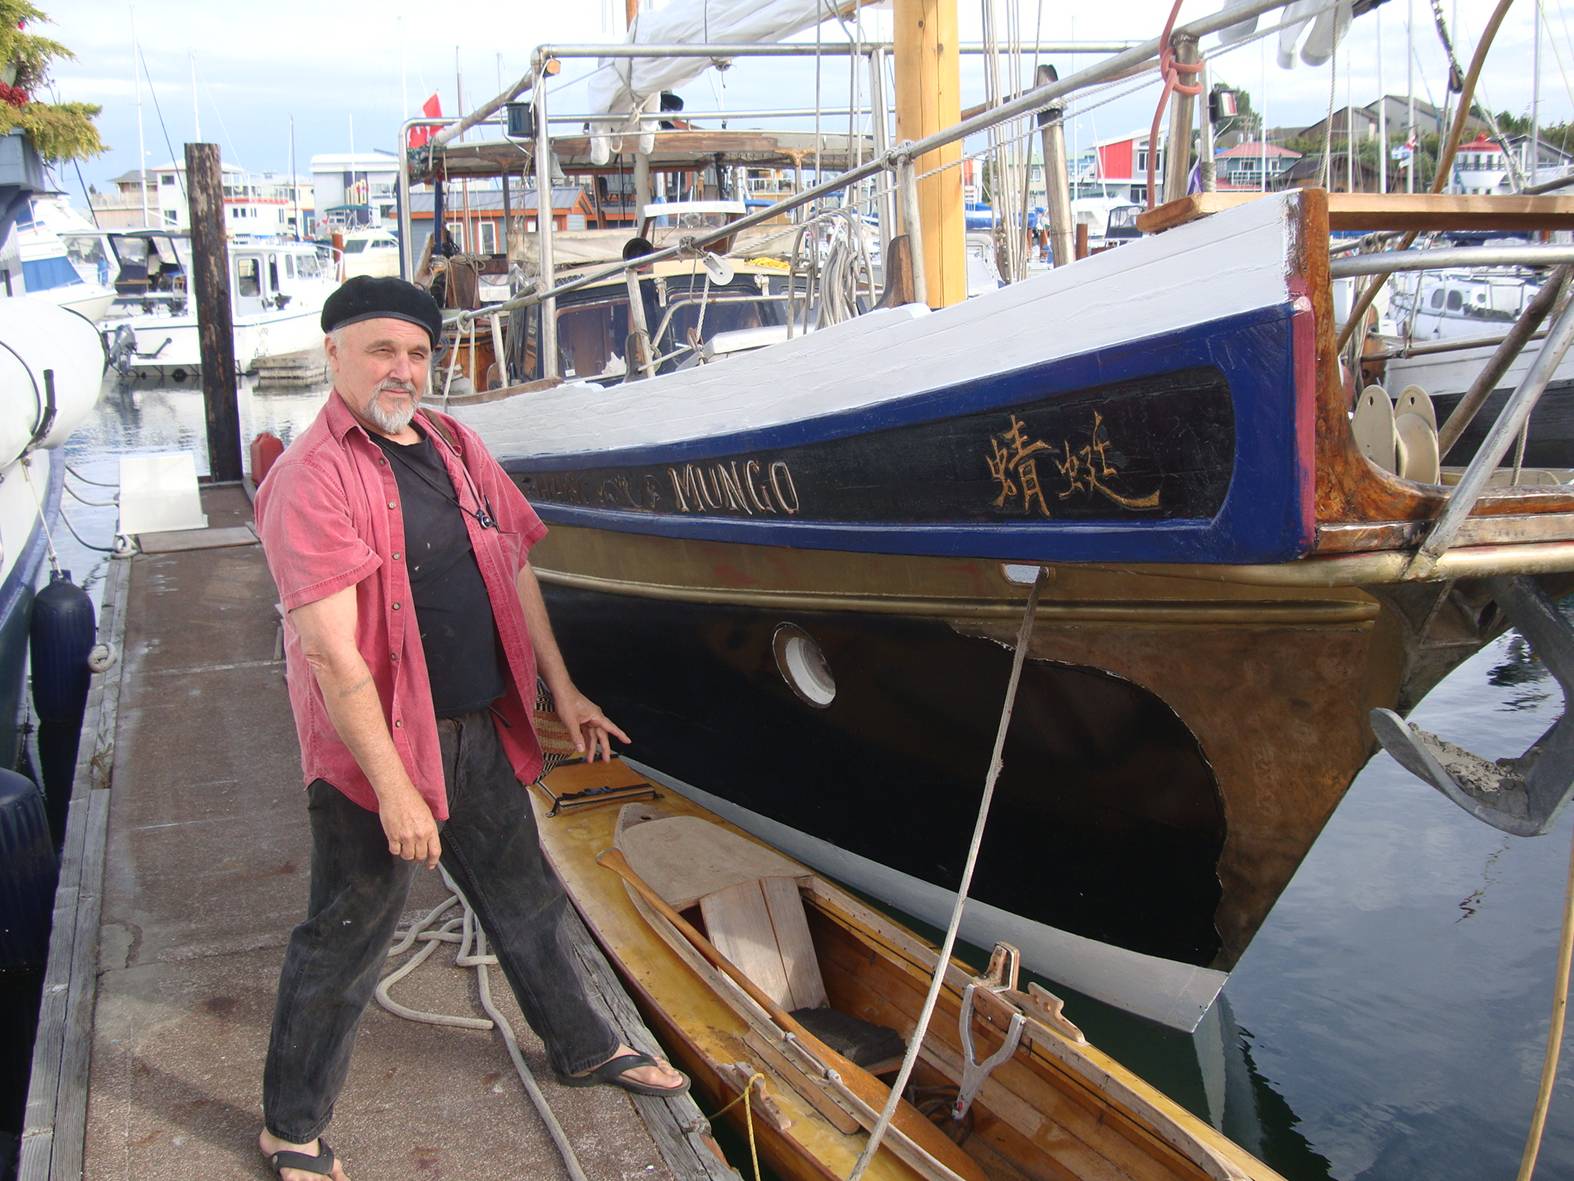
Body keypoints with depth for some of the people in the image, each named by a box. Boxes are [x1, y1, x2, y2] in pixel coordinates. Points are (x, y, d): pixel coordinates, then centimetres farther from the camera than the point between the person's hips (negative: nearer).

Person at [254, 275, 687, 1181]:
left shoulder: (454, 446, 6)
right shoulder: (312, 479, -17)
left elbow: (515, 571, 15)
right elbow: (330, 650, -22)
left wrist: (562, 690, 17)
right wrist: (394, 787, -24)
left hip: (481, 727, 7)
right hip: (375, 743, -7)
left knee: (526, 902, 21)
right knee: (346, 938, 8)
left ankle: (585, 1049, 42)